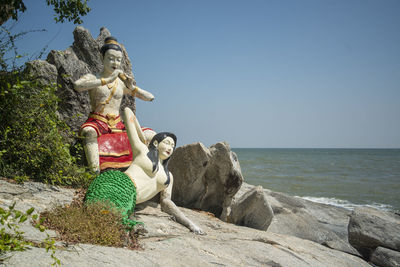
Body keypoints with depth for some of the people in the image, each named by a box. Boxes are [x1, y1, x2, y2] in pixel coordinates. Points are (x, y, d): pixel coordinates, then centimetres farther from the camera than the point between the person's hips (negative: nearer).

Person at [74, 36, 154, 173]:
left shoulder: (122, 82, 14)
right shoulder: (92, 78, 4)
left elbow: (150, 97, 14)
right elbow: (77, 85, -22)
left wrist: (132, 87, -4)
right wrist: (106, 80, -23)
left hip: (117, 124, 4)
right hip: (97, 121, -4)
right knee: (89, 132, -39)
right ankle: (96, 172, -46)